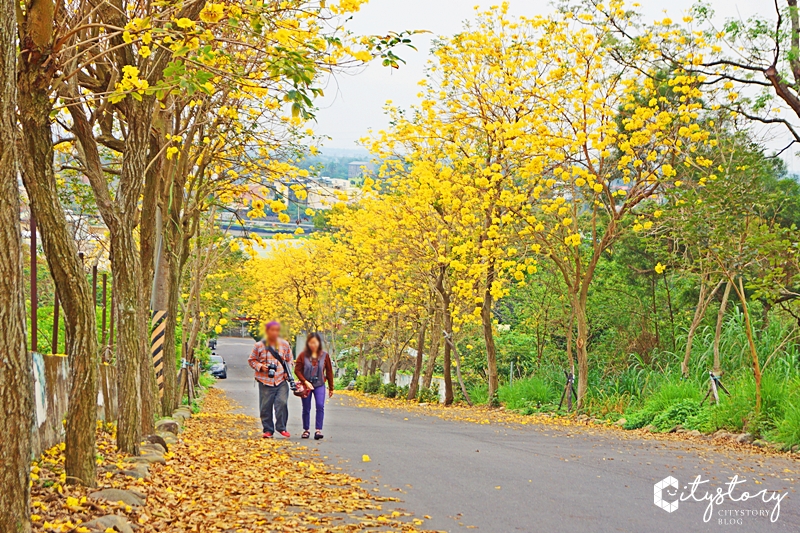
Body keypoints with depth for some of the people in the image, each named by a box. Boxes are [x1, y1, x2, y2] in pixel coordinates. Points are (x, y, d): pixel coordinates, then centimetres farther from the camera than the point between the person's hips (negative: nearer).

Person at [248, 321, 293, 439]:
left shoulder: (284, 344, 9)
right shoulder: (259, 346, 1)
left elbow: (289, 359, 19)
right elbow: (251, 360, 9)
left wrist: (287, 371, 3)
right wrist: (260, 366, -9)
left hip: (281, 380, 1)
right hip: (265, 380, -1)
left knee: (282, 403, -12)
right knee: (266, 406, 1)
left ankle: (281, 428, 3)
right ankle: (268, 430, 14)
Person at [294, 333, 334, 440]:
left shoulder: (324, 355, 0)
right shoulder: (303, 355, -3)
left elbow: (329, 372, 6)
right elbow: (297, 370, -3)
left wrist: (331, 388, 9)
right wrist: (305, 382, -15)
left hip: (319, 385, 0)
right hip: (306, 385, 0)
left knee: (320, 406, -16)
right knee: (306, 408, 7)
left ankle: (318, 430, -16)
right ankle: (306, 430, 19)